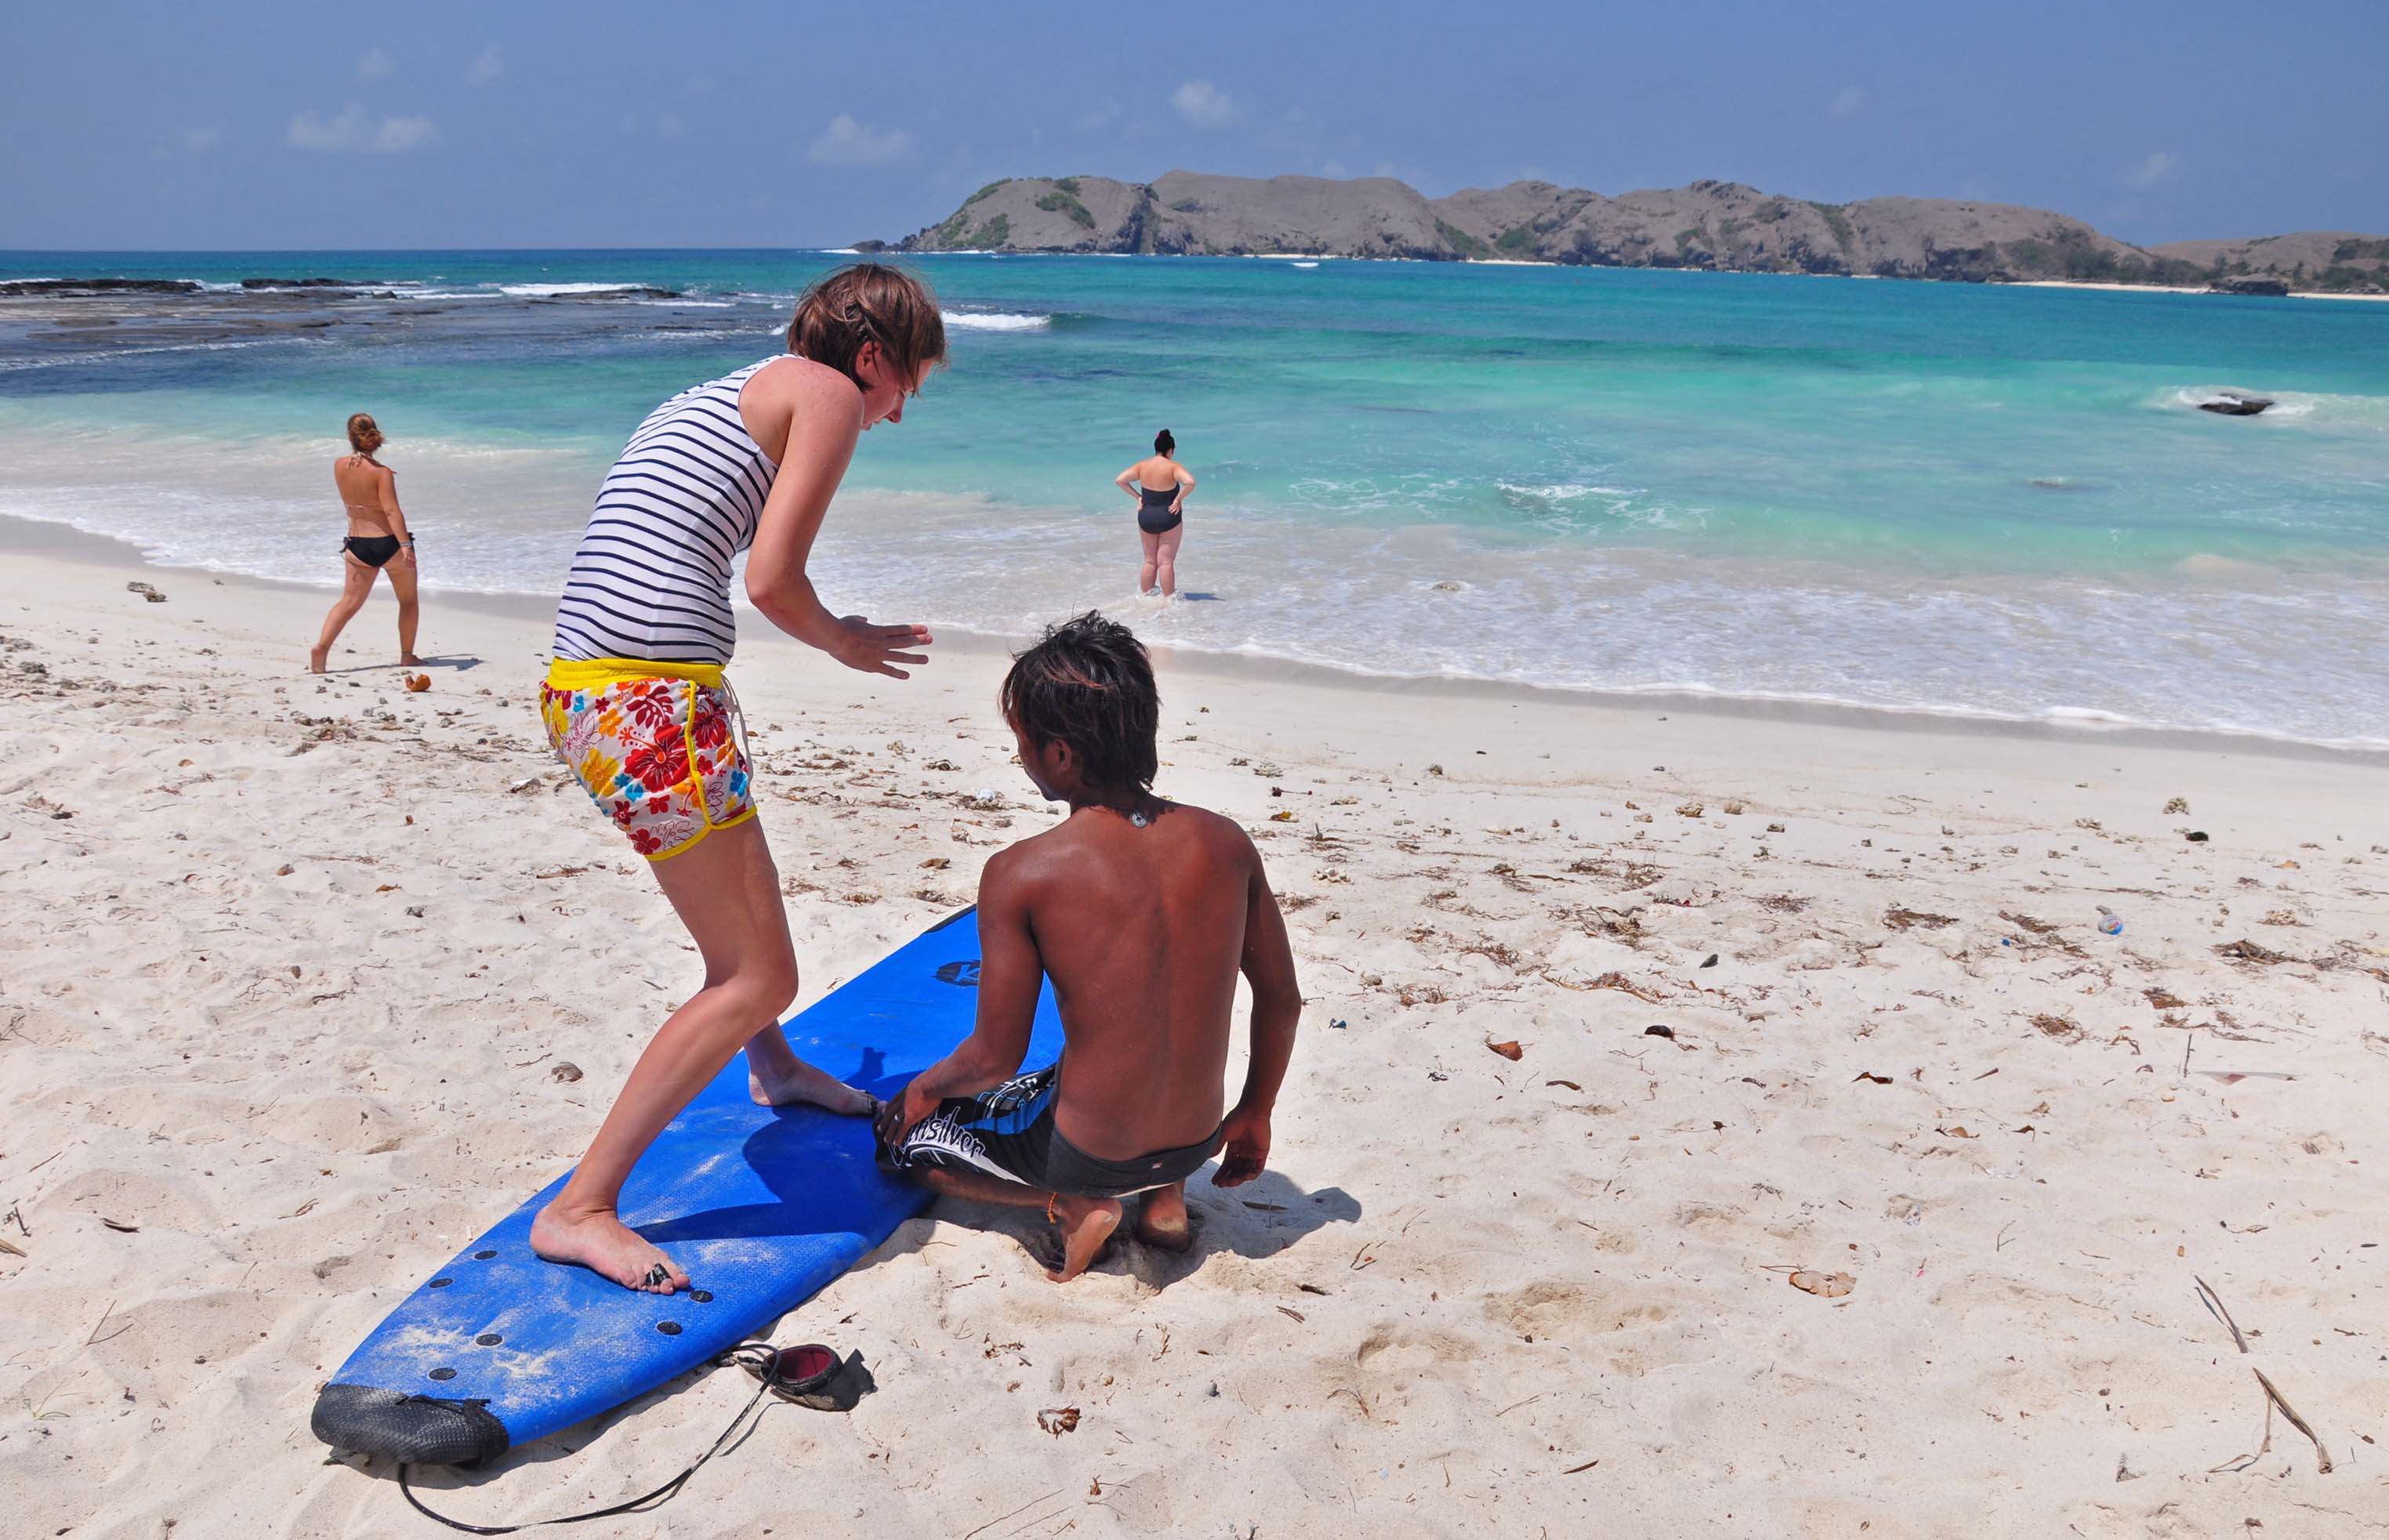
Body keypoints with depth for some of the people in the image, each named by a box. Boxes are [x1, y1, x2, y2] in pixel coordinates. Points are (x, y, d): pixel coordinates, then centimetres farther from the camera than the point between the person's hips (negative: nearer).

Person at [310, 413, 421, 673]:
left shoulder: (339, 465, -1)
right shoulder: (382, 472, -15)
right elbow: (392, 510, -25)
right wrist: (405, 545, -31)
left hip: (358, 546, 4)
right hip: (390, 544, -4)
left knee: (349, 602, 8)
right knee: (408, 601, 15)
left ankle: (322, 647, -10)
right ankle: (407, 656, 19)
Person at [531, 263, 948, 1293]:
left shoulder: (717, 396, 24)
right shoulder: (828, 390, -1)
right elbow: (771, 580, -11)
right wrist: (848, 644, 7)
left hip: (580, 694, 10)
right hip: (653, 706, -10)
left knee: (743, 871, 32)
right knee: (758, 976, -1)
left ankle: (773, 1067, 54)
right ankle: (579, 1208, 1)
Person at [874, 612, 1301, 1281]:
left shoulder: (1021, 875, -21)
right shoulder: (1226, 843, -8)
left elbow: (996, 1058, -13)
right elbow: (1282, 999, 2)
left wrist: (925, 1088, 10)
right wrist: (1254, 1116, 18)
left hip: (1088, 1156, -4)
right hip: (1198, 1143, 5)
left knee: (903, 1136, 22)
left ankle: (1070, 1204, 2)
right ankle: (1167, 1195, 15)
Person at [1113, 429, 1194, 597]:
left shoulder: (1142, 466, -3)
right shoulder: (1174, 467, -14)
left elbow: (1119, 480, -3)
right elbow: (1190, 482, -29)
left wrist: (1137, 496, 1)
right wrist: (1179, 499, -16)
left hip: (1146, 517, 4)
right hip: (1169, 519, -4)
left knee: (1150, 561, 16)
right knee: (1166, 562, 2)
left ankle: (1144, 595, 20)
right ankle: (1168, 599, 4)